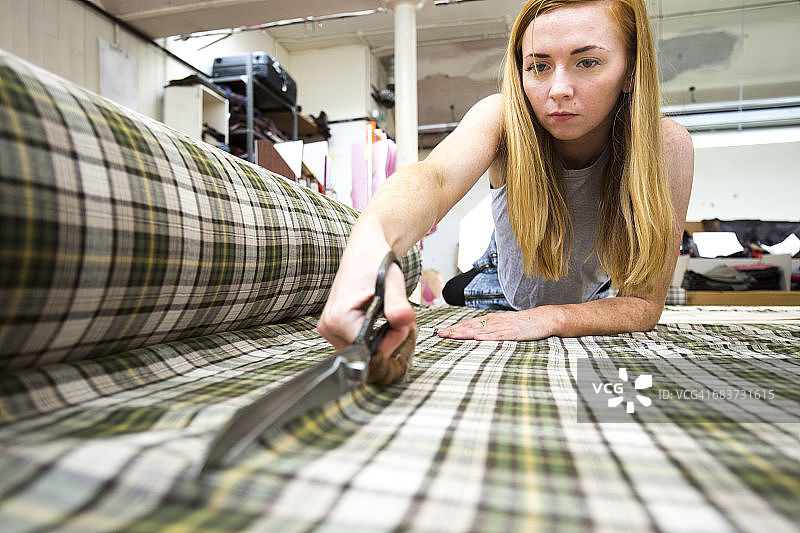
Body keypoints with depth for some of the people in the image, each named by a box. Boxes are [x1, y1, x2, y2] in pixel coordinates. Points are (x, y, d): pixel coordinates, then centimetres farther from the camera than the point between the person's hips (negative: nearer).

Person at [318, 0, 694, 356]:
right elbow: (434, 177, -55)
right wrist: (369, 242, -77)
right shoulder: (504, 118, -31)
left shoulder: (666, 147, -30)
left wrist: (550, 318, -44)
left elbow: (644, 303, -27)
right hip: (508, 291, 0)